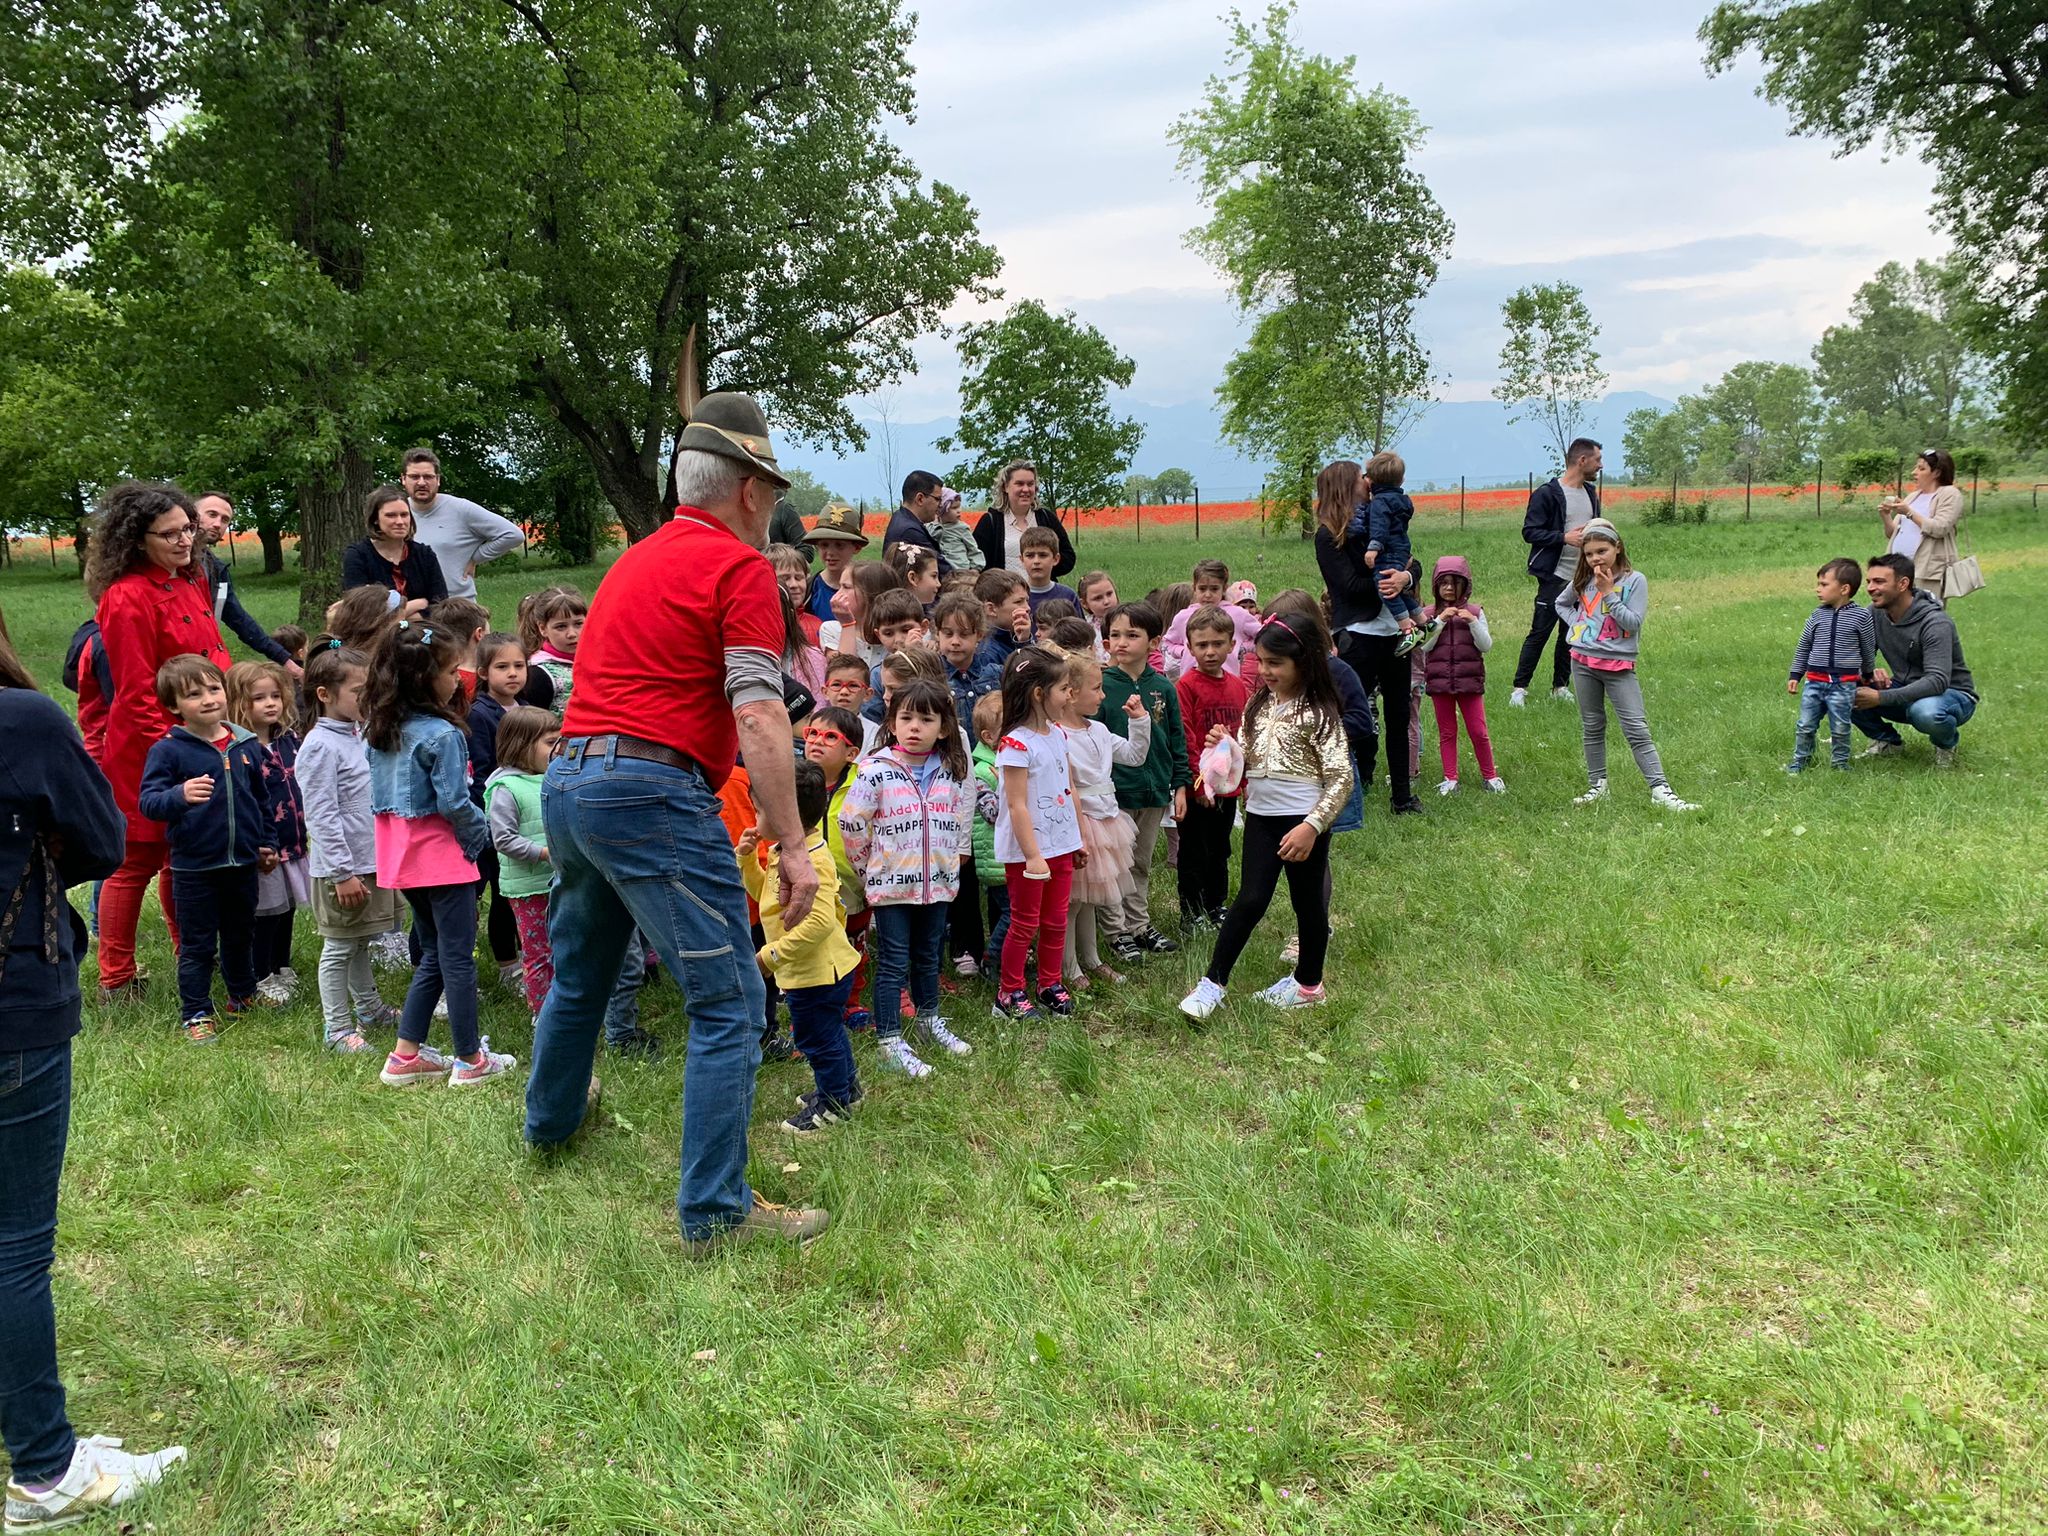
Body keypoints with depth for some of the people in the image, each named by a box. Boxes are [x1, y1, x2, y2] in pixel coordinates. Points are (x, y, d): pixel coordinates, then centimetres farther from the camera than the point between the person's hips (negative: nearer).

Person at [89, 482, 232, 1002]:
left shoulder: (192, 581, 8)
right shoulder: (127, 599, -18)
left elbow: (214, 656, 17)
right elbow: (137, 695, -19)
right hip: (148, 754, -8)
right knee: (138, 862, 4)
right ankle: (116, 981, 18)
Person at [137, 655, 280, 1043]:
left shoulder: (246, 745, 3)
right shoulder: (168, 750, -11)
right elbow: (147, 801, -20)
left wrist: (267, 843, 16)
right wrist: (180, 796, -39)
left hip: (242, 862, 5)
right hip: (194, 868, -4)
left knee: (240, 936, 21)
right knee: (197, 945, 6)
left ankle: (243, 994, 39)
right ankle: (196, 1014, 16)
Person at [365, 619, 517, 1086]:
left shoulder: (379, 729, 5)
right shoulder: (440, 734, -19)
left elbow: (379, 796, 11)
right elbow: (454, 802, -19)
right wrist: (481, 829, -2)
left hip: (400, 851, 8)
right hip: (442, 853, -8)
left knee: (433, 954, 18)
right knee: (458, 956, 1)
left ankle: (405, 1056, 19)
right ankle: (471, 1060, 10)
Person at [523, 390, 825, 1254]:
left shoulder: (634, 560, 20)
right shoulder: (739, 566, -7)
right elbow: (759, 714, -16)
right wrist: (792, 844, -16)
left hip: (567, 779, 9)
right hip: (652, 791, -9)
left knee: (580, 971, 28)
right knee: (729, 1000, -4)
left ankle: (551, 1119, 49)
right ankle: (712, 1210, -2)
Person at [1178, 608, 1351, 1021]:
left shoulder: (1319, 712, -14)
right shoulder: (1260, 704, 6)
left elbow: (1341, 777, -17)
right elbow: (1245, 756, 15)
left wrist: (1312, 826, -22)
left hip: (1303, 819, -5)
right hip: (1261, 816, 5)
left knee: (1307, 901, 11)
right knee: (1250, 899, 4)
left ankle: (1308, 983, 27)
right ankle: (1212, 983, 6)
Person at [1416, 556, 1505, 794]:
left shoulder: (1475, 612, 2)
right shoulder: (1428, 614, 3)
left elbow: (1486, 645, -3)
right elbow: (1424, 646, -8)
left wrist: (1473, 622, -16)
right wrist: (1440, 621, -15)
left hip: (1470, 680, -1)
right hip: (1439, 681, 1)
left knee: (1478, 731, 3)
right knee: (1446, 732, 9)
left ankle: (1489, 775, 17)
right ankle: (1450, 779, 16)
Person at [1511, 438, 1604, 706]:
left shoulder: (1591, 493, 14)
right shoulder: (1547, 493, -9)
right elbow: (1529, 532, -13)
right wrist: (1565, 537, -22)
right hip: (1556, 576, -7)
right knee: (1539, 632, -5)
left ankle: (1560, 687, 19)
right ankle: (1520, 688, 1)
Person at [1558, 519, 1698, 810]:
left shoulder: (1634, 581, -7)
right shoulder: (1582, 581, 5)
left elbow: (1633, 623, -15)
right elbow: (1561, 603, 24)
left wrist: (1608, 593, -18)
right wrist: (1576, 623, 6)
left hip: (1619, 665, -4)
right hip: (1583, 662, 4)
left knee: (1637, 729, -8)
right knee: (1592, 727, 11)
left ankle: (1660, 790, -9)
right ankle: (1597, 785, 21)